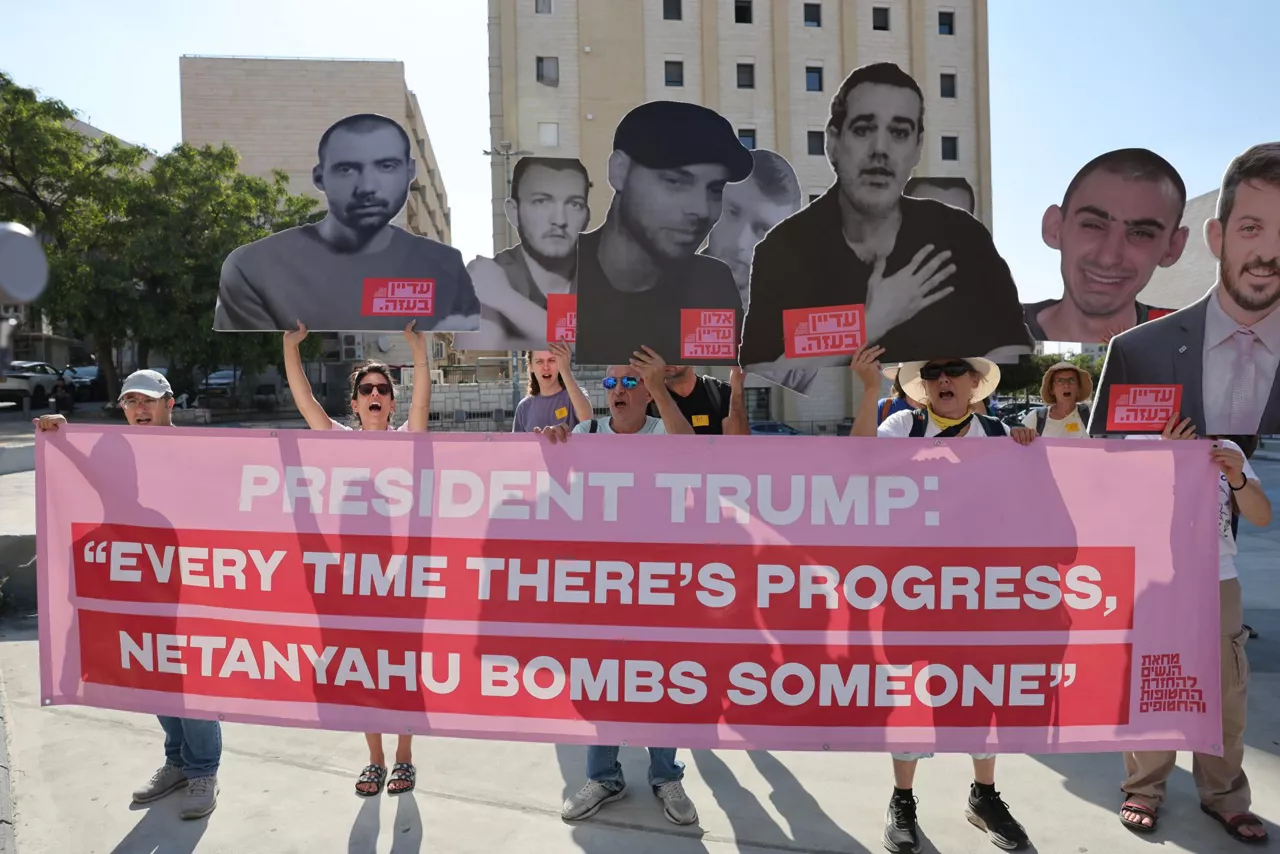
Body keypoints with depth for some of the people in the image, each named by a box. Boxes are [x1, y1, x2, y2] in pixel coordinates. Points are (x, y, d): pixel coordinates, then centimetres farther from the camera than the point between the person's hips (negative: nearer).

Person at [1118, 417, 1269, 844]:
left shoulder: (1226, 450, 9)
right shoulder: (1138, 445, 0)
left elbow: (1262, 517, 1)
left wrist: (1238, 479, -18)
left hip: (1219, 586, 3)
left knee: (1226, 695, 7)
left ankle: (1224, 796, 22)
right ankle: (1144, 789, 17)